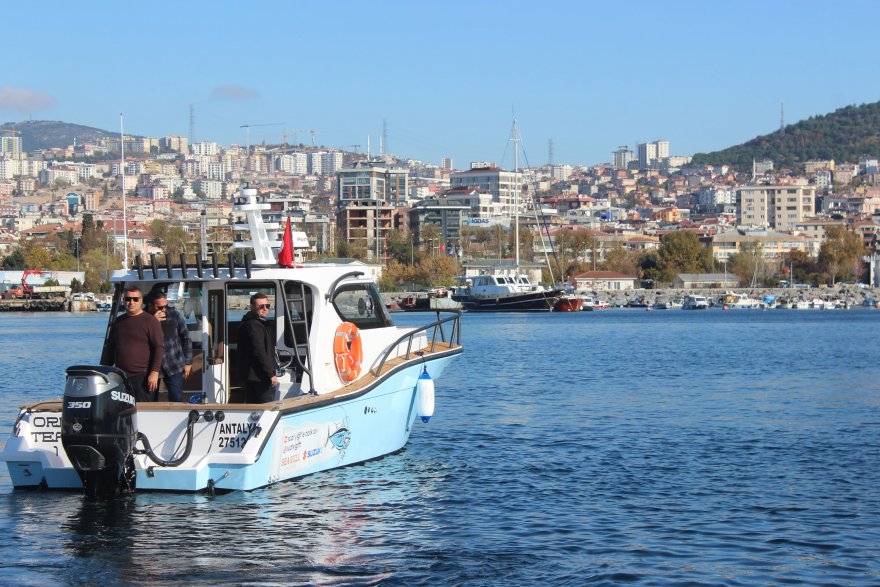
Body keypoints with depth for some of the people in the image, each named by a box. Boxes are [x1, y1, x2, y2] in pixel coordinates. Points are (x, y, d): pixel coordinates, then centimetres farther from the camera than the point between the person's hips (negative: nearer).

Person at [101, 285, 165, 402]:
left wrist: (154, 372, -16)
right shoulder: (118, 322, 17)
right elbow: (109, 348, 24)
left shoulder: (150, 321, -2)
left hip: (142, 377, -6)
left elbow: (159, 347, -8)